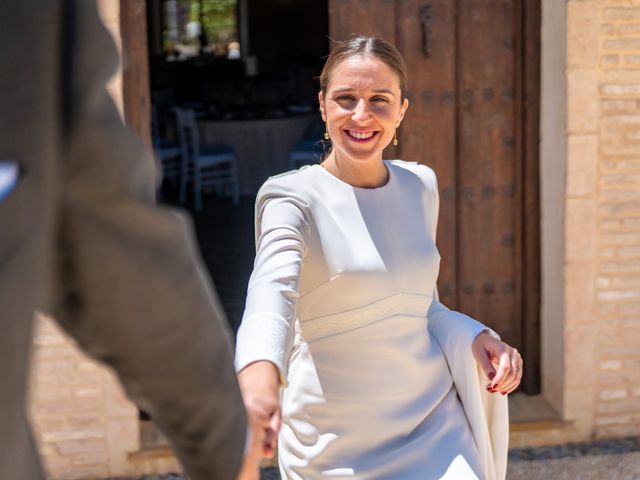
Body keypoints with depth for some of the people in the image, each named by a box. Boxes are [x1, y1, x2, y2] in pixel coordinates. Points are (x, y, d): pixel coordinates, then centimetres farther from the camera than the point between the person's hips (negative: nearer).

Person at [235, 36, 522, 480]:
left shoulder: (420, 186, 6)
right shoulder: (294, 197, -11)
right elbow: (273, 288, -30)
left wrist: (476, 338, -3)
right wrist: (260, 377, -51)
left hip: (433, 423, 4)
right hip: (339, 441, -4)